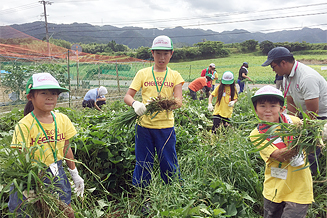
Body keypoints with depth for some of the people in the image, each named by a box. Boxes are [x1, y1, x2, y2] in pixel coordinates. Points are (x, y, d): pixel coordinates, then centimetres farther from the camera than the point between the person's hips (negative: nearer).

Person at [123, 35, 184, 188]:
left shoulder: (175, 76, 7)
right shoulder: (143, 73, 6)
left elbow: (179, 101, -5)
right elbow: (127, 96, 1)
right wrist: (135, 103, -22)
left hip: (166, 126, 0)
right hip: (144, 125, 0)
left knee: (169, 165, 5)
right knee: (143, 164, 8)